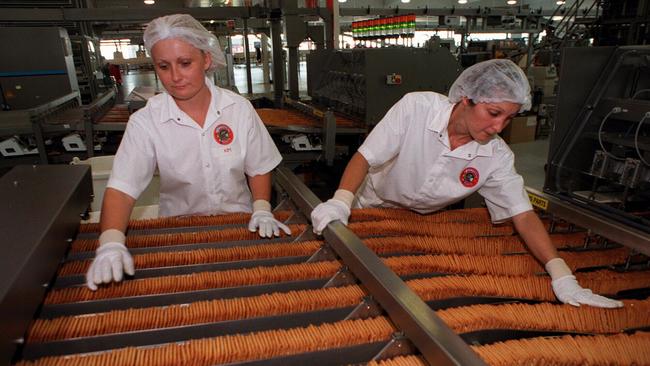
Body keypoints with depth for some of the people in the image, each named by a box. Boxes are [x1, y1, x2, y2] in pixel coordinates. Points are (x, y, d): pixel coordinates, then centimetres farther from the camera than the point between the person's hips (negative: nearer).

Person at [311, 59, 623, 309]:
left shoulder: (497, 156, -18)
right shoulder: (416, 107, -28)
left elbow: (523, 215, -18)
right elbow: (365, 157, -25)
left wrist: (561, 275, -28)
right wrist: (341, 201, -40)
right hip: (373, 210, -2)